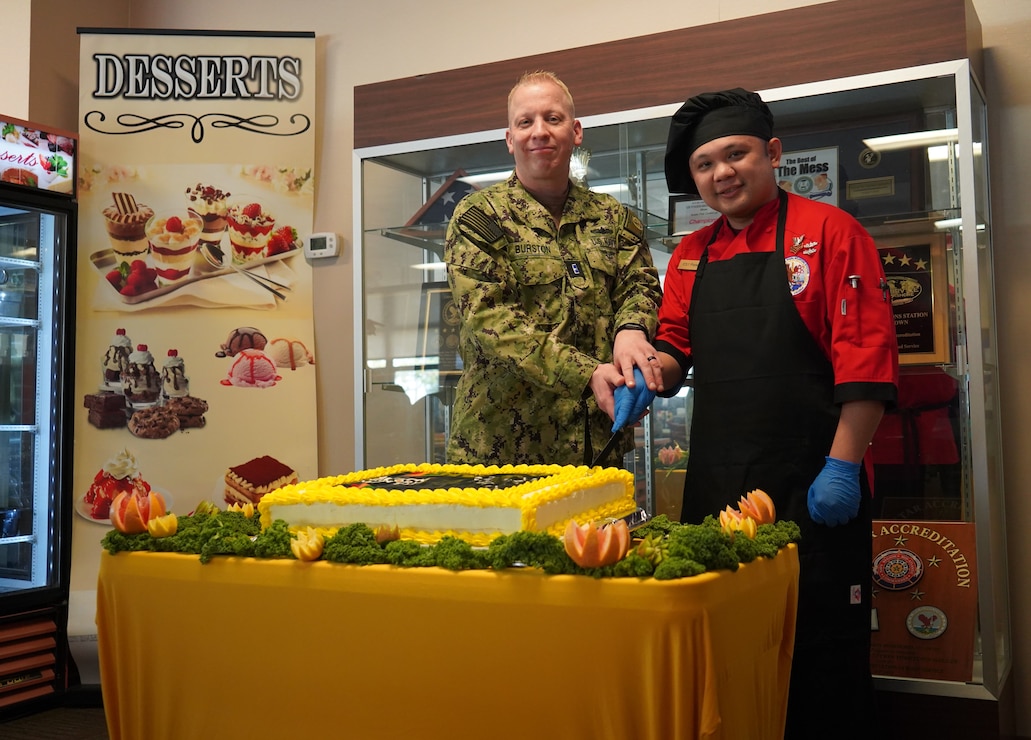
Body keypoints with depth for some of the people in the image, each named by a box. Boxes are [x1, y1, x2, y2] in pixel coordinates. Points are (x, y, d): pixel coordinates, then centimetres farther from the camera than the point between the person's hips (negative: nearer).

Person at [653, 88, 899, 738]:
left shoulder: (829, 233, -3)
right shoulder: (690, 256, 13)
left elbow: (867, 360, -8)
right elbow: (676, 348, 16)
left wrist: (843, 465, -14)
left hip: (811, 489, -5)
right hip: (714, 488, 5)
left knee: (824, 660, 5)